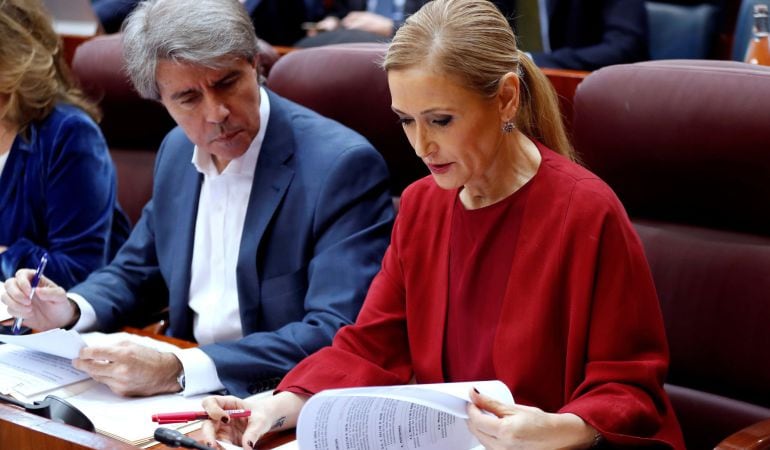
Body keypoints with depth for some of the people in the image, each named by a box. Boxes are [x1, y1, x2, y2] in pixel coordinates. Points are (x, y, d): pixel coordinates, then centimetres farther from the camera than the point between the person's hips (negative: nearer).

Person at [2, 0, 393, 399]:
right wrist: (71, 310, -1)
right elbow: (138, 272, 20)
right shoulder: (177, 152, 6)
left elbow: (339, 334, -25)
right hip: (186, 397, 7)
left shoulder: (344, 165, -18)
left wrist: (180, 371, -31)